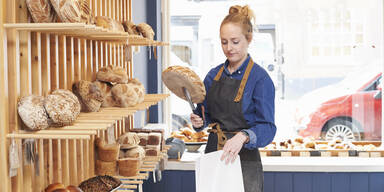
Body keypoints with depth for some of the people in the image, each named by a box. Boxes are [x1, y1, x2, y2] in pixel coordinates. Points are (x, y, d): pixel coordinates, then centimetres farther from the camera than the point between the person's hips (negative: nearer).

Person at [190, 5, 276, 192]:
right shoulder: (214, 75, 8)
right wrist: (199, 121, -4)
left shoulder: (260, 78, -10)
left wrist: (243, 137, -34)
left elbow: (267, 128, -16)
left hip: (244, 161, -5)